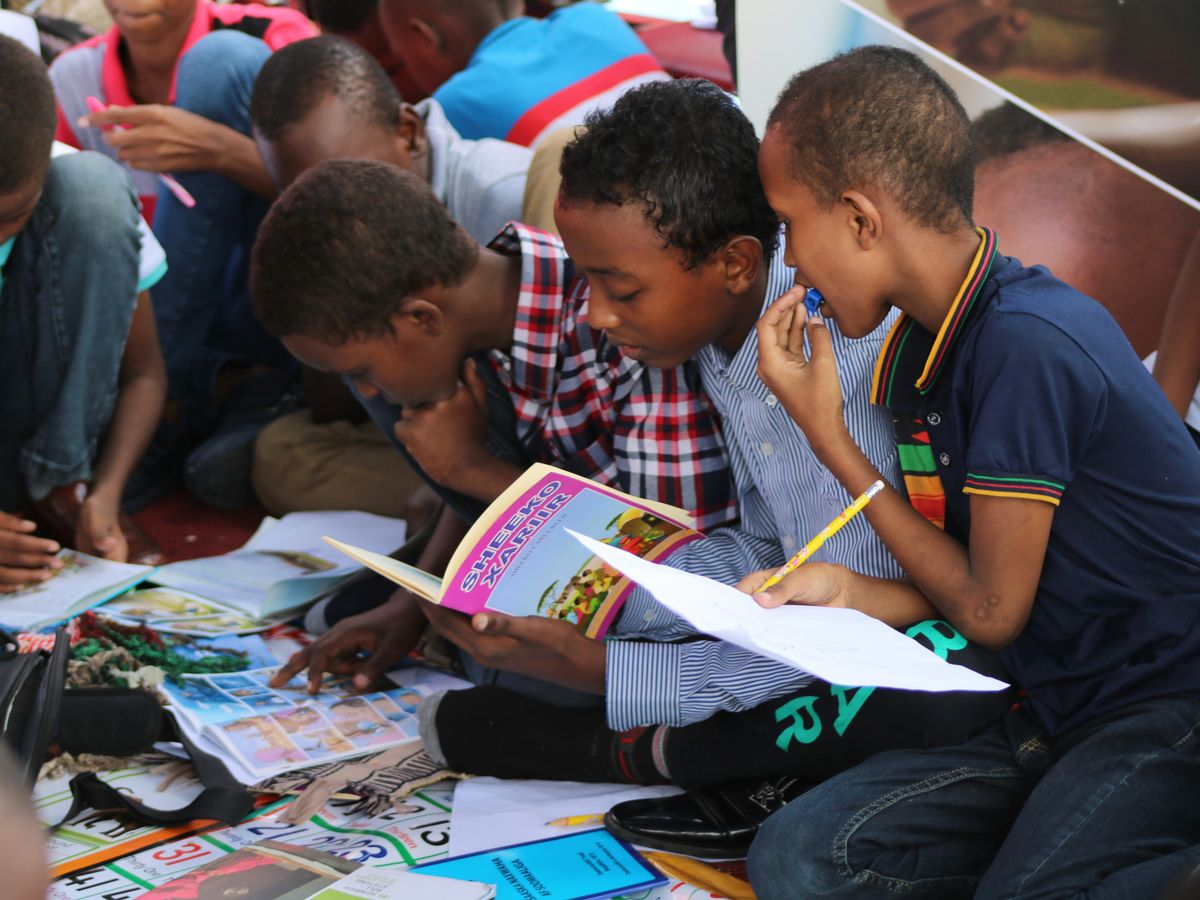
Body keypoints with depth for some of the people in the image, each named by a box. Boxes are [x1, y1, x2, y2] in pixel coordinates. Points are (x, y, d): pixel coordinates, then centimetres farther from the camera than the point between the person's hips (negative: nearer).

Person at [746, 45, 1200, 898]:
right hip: (1056, 715, 8)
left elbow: (991, 610, -12)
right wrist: (856, 593, -7)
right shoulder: (920, 350, 8)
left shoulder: (1027, 343, -20)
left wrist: (829, 438, -7)